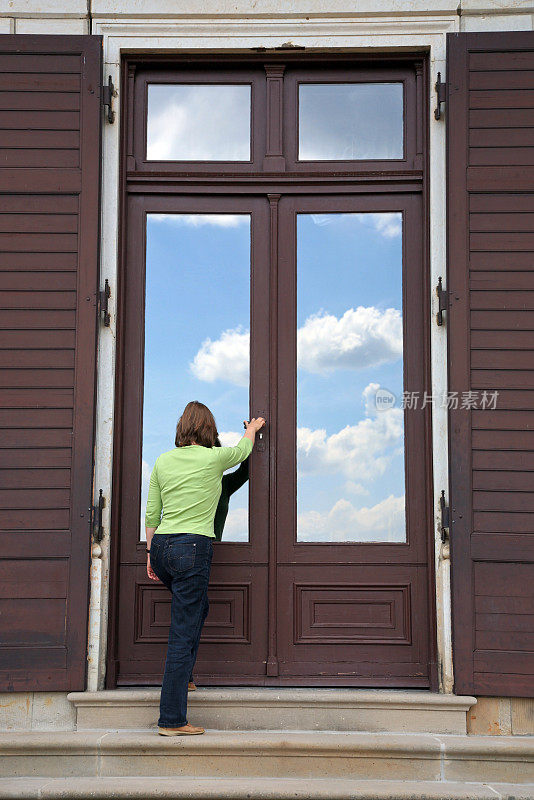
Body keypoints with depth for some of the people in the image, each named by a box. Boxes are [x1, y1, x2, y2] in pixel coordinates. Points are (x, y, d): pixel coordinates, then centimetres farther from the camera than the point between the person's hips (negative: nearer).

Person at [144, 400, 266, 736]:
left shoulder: (163, 461, 9)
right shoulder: (215, 458, -2)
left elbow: (151, 513, 11)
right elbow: (243, 450, 21)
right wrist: (253, 428, 42)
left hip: (162, 545, 6)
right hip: (192, 548, -6)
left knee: (197, 608, 29)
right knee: (184, 633, -4)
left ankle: (183, 677, 34)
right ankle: (172, 720, -2)